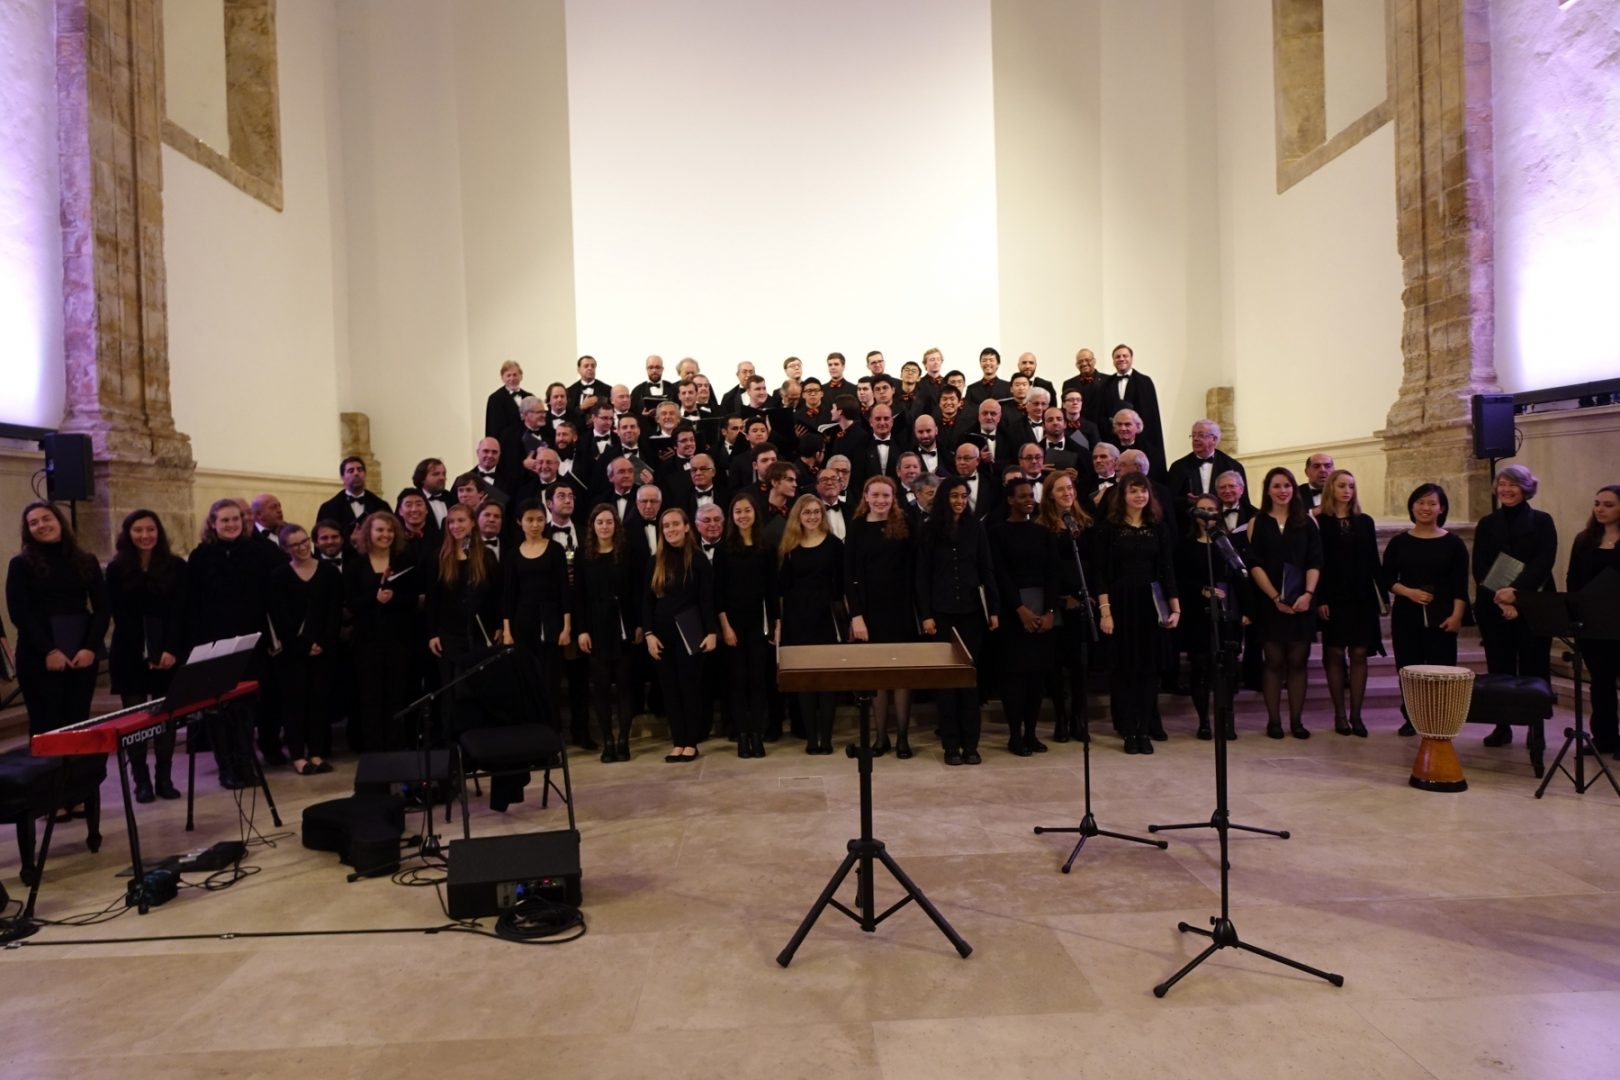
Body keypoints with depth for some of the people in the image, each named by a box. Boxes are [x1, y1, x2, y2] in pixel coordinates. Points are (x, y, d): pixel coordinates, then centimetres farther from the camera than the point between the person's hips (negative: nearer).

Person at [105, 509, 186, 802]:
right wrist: (146, 654, -10)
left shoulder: (176, 566, 3)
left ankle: (164, 778, 10)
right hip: (131, 654, 0)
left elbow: (180, 612, -2)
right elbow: (119, 616, -1)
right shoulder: (117, 569, 3)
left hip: (169, 652, 0)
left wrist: (170, 649, -14)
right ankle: (141, 781, 8)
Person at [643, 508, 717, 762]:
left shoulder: (698, 560, -2)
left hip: (689, 632, -4)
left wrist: (711, 632, -11)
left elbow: (707, 599, -5)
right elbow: (647, 600, 5)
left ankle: (691, 742, 10)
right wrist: (649, 633, -3)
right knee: (670, 687, 6)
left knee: (690, 686, 2)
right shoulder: (656, 561, 7)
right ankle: (678, 742, 13)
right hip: (662, 633, 4)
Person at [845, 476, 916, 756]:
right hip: (868, 610, 0)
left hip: (899, 609, 0)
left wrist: (920, 611, -9)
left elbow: (913, 570, -1)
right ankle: (881, 736, 15)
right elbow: (849, 575, -1)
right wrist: (856, 615, -9)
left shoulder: (905, 525, 3)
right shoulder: (857, 528, 3)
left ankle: (903, 736, 11)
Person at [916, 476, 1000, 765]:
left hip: (971, 611, 1)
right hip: (942, 611, -1)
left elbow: (987, 570, 6)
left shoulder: (975, 528, 6)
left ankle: (970, 743, 10)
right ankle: (951, 744, 9)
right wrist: (925, 615, -7)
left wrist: (994, 609, -1)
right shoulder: (931, 529, 2)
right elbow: (922, 575, 0)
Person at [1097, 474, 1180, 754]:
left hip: (1151, 604, 2)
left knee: (1149, 667, 4)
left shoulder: (1159, 527, 7)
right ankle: (1129, 731, 10)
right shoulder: (1111, 528, 0)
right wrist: (1104, 611, -11)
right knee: (1123, 666, 1)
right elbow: (1103, 573, -4)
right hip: (1121, 604, -2)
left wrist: (1175, 608, -2)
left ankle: (1144, 731, 13)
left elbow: (1167, 570, 5)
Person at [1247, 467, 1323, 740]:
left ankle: (1296, 720, 10)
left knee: (1297, 661, 3)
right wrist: (1276, 598, -12)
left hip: (1302, 602, 1)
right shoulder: (1257, 523, 4)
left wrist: (1308, 594, -13)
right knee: (1274, 661, 2)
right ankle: (1273, 720, 8)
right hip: (1269, 602, -1)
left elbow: (1315, 562, 2)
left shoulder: (1307, 521, 8)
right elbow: (1255, 565, -3)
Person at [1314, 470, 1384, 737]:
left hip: (1362, 597, 3)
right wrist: (1319, 599, -11)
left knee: (1359, 654, 1)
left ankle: (1356, 715, 6)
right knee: (1335, 654, 2)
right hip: (1333, 598, -3)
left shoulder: (1365, 522, 10)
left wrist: (1383, 594, 6)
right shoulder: (1319, 522, -1)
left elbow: (1373, 562, 10)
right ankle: (1340, 715, 10)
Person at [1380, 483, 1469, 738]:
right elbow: (1386, 578, 6)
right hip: (1406, 615, 1)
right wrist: (1409, 592, -10)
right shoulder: (1399, 542, 6)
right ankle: (1410, 718, 15)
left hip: (1441, 617, -1)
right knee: (1408, 668, 4)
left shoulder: (1453, 543, 3)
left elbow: (1460, 586, 0)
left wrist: (1456, 615, -10)